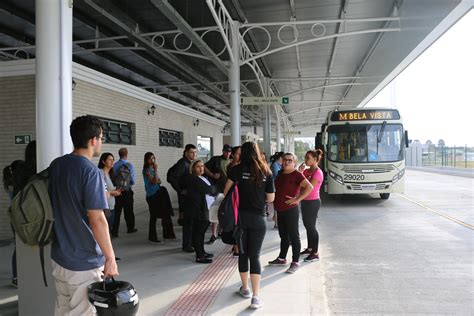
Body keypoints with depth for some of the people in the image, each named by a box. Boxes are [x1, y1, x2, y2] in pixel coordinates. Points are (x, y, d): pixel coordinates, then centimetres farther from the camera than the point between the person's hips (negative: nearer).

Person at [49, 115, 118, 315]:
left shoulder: (55, 165, 5)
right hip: (84, 262, -8)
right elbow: (97, 221, -22)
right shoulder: (90, 171, -20)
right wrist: (110, 258, -14)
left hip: (59, 256, 8)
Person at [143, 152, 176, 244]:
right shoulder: (146, 170, -12)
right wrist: (156, 170, -19)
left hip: (158, 194, 8)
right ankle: (152, 237, 9)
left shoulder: (153, 169, 11)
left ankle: (167, 234, 22)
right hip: (152, 196, -8)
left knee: (165, 214, 11)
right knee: (153, 216, -1)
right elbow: (154, 181, -20)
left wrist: (158, 181, -7)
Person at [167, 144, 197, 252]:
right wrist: (180, 190, -19)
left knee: (193, 220, 16)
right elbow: (170, 177, -23)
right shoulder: (182, 164, -16)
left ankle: (191, 241, 29)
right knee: (188, 221, -3)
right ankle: (186, 245, 9)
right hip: (185, 196, -8)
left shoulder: (192, 163, 11)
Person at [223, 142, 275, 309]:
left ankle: (245, 288, 28)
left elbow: (226, 190, -5)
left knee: (242, 253, 14)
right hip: (258, 218, 0)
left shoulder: (238, 169, -4)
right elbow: (270, 198, 3)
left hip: (240, 216, 0)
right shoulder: (266, 172, 0)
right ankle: (256, 296, -2)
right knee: (255, 255, 4)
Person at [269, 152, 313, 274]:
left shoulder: (296, 174, -13)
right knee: (283, 236, 19)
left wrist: (297, 199, -23)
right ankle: (282, 258, 33)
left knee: (294, 236, 1)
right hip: (280, 210, 8)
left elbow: (309, 187, -25)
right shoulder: (280, 173, 11)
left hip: (291, 210, -8)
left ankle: (295, 262, 11)